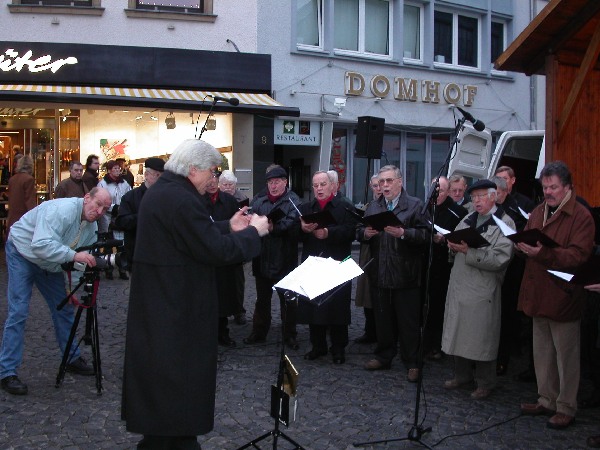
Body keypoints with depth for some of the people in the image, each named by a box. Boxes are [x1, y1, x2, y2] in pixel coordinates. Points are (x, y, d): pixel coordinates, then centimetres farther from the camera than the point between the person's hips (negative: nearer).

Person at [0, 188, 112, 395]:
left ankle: (72, 359, 23)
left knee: (64, 308, 9)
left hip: (50, 264, 8)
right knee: (18, 312, -13)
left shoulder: (92, 226, -4)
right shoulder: (62, 210, -31)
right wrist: (74, 255, -46)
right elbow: (41, 244, -41)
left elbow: (84, 258, 1)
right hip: (23, 252, -8)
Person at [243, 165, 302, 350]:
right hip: (262, 258, 4)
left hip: (284, 260, -4)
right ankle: (259, 333, 29)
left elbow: (291, 223, -21)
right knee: (262, 298, 17)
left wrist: (273, 227, -36)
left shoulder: (292, 200, -5)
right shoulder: (258, 199, 7)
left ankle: (290, 335, 20)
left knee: (287, 299, 8)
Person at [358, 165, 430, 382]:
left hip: (405, 275, -5)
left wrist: (403, 233, -25)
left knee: (408, 322, 3)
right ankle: (383, 357, 28)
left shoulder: (415, 205, -3)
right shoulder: (373, 207, 14)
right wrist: (365, 233, -10)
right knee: (383, 319, 14)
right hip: (379, 273, 5)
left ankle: (412, 363, 13)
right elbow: (359, 232, 11)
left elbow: (425, 234, -13)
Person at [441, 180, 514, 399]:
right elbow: (455, 245, 18)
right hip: (459, 285, 6)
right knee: (459, 332, 13)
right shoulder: (468, 220, 16)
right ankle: (462, 375, 30)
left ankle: (485, 383, 17)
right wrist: (453, 246, -5)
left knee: (482, 338, 1)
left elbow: (500, 259, -17)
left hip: (483, 289, -6)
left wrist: (469, 251, -22)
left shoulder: (505, 223, -7)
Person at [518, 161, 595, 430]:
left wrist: (544, 253, -32)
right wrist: (522, 246, -8)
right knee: (542, 352, 16)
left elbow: (578, 256, -20)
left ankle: (566, 408, 15)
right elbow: (526, 241, 16)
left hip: (563, 296, -7)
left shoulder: (581, 216, -10)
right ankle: (547, 400, 30)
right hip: (538, 294, 7)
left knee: (566, 356, 3)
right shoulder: (538, 213, 13)